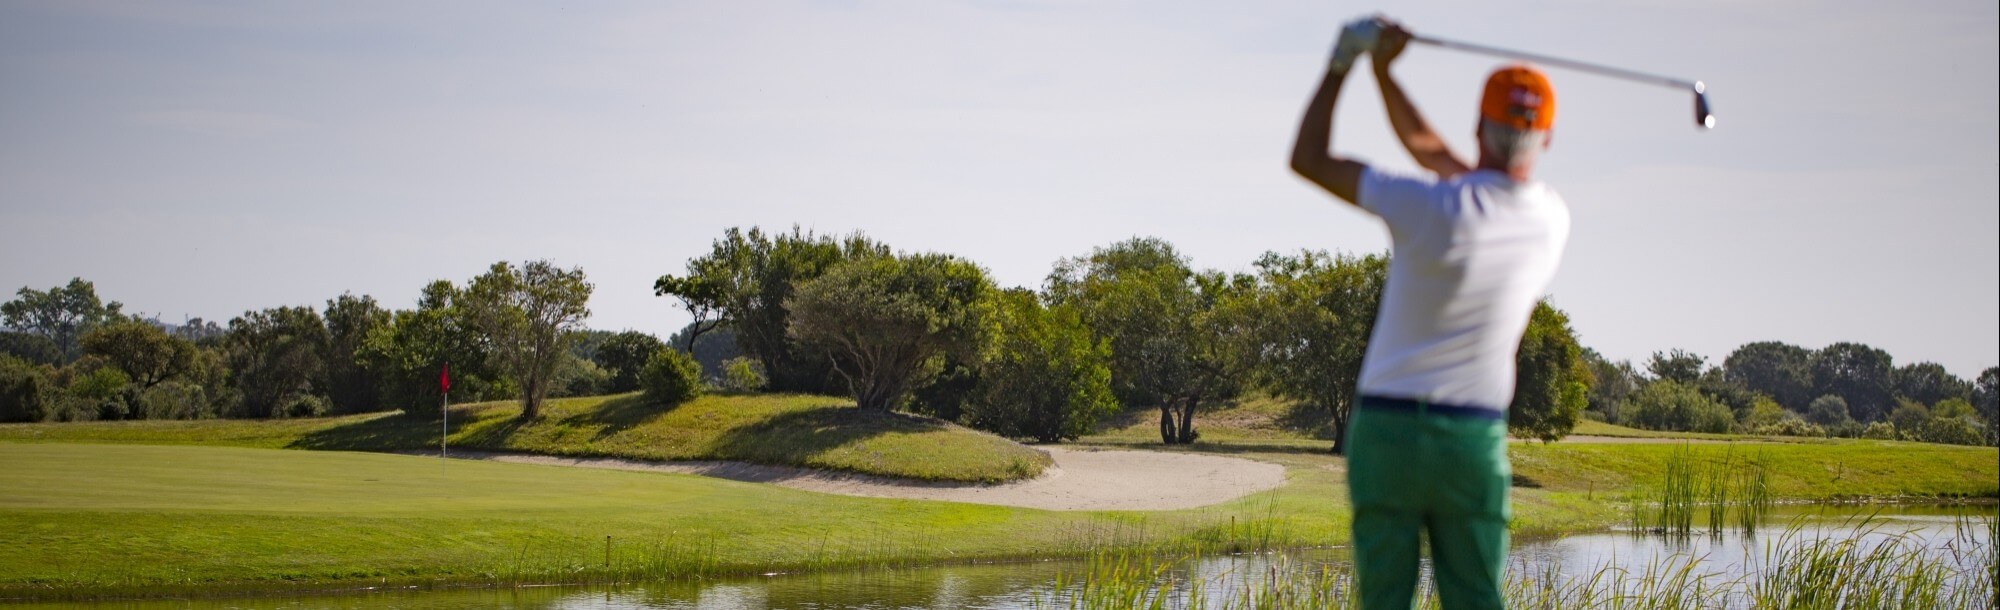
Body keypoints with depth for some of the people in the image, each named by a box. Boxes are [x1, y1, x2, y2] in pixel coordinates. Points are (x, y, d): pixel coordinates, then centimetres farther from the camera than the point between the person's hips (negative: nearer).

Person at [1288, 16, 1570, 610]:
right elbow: (1430, 150, 15)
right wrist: (1382, 70, 18)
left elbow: (1308, 159, -2)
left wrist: (1343, 62, 7)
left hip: (1386, 428, -2)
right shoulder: (1553, 219, 1)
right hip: (1474, 440, 3)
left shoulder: (1433, 209, -14)